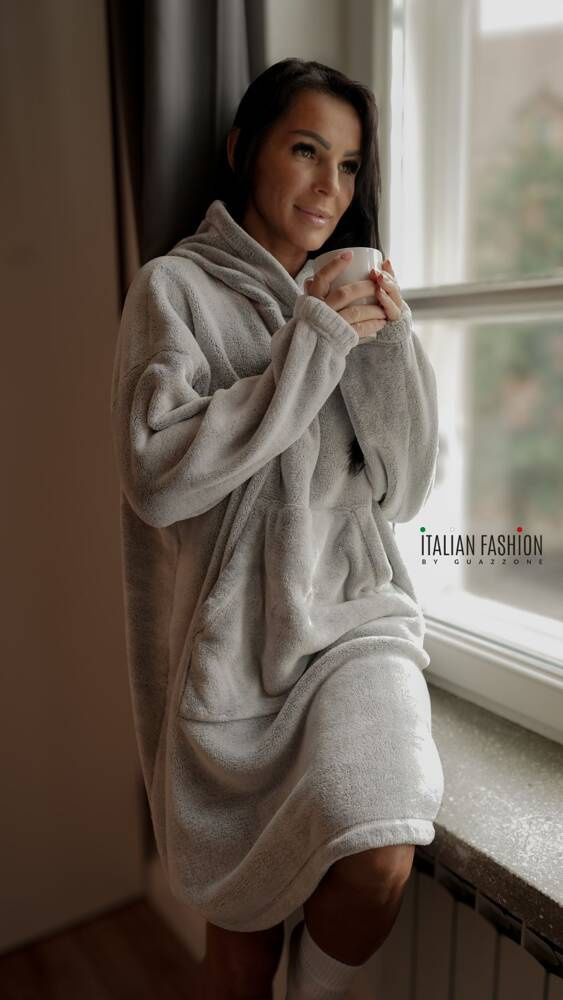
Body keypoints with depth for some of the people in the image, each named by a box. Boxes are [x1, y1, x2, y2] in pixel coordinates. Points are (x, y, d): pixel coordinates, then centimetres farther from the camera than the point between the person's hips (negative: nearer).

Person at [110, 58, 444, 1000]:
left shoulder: (347, 303, 13)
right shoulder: (176, 287, -1)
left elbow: (401, 491, 7)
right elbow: (158, 478, -16)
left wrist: (390, 342, -7)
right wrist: (312, 346, -14)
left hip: (352, 614, 3)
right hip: (233, 636, -3)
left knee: (379, 863, -20)